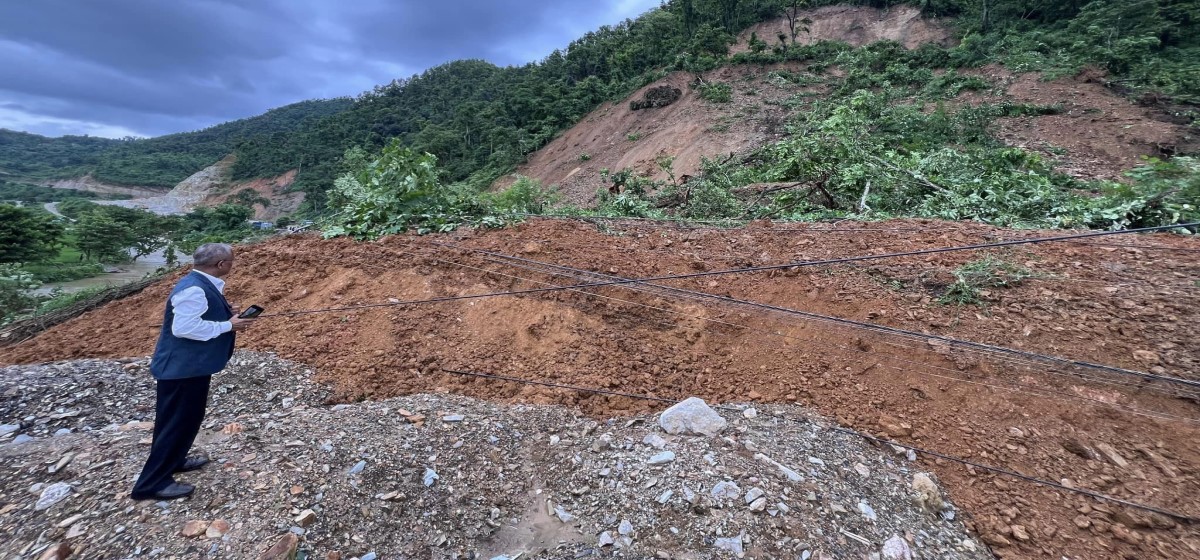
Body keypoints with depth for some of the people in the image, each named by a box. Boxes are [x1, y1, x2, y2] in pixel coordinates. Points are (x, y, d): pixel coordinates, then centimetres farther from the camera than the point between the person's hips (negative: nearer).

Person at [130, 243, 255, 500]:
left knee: (187, 418, 23)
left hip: (192, 365, 11)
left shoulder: (204, 284, 7)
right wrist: (228, 326, -23)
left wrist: (228, 316, 4)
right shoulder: (193, 289, -25)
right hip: (181, 367, -11)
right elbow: (184, 327, -30)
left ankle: (173, 460, 40)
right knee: (177, 421, 0)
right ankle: (153, 482, 11)